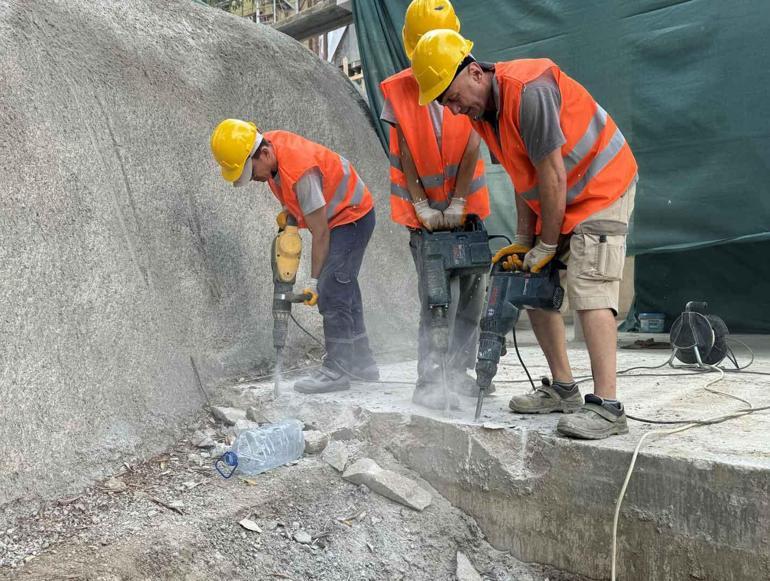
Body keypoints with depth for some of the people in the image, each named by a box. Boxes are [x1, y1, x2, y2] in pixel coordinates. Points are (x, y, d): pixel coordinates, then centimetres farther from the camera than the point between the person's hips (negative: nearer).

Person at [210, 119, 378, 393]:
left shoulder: (301, 173, -34)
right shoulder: (269, 143, -8)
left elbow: (320, 234, -27)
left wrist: (314, 282, -21)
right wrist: (289, 210, 4)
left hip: (352, 218, -10)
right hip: (339, 218, 10)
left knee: (331, 291, -15)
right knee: (344, 288, 13)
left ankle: (337, 369, -8)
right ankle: (362, 362, 22)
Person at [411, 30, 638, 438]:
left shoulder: (527, 91, -27)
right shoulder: (481, 112, 1)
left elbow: (553, 177, -26)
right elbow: (524, 180, 4)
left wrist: (546, 246, -17)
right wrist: (523, 245, 0)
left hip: (601, 189, -9)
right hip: (555, 202, 9)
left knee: (589, 292, -20)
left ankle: (606, 407, -19)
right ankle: (562, 389, 16)